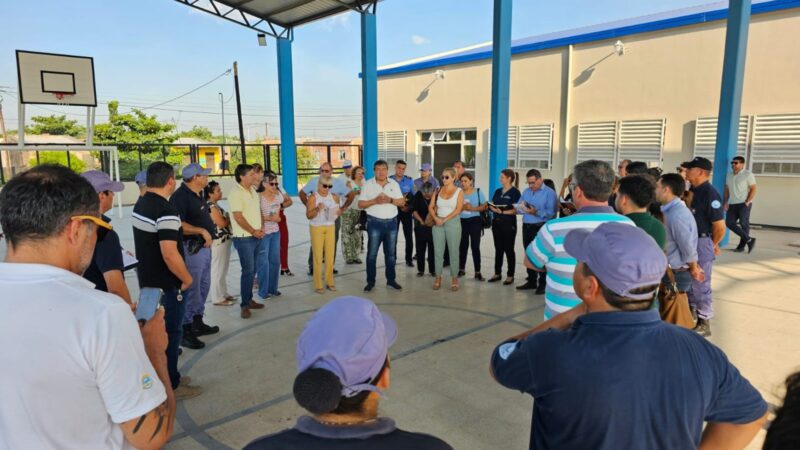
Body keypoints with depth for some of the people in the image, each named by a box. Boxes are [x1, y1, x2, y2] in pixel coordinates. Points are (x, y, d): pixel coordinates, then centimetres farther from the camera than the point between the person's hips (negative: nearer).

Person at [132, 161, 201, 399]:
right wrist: (187, 278, -17)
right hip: (166, 284, -9)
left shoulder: (140, 205, 6)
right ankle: (170, 386, 16)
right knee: (171, 332, 4)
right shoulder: (166, 211, -25)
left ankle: (166, 377, 33)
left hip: (147, 279, 9)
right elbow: (170, 255, -30)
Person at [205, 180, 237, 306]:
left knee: (223, 270, 17)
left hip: (223, 240, 10)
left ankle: (223, 293, 28)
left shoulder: (215, 205, 14)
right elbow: (221, 223, -19)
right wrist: (230, 217, -3)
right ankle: (218, 298, 6)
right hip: (218, 242, -10)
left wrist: (227, 217, 1)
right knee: (218, 270, -2)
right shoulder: (211, 206, -16)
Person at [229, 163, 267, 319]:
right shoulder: (235, 193, -14)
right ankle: (244, 305, 2)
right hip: (244, 238, -8)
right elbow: (239, 217, -18)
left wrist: (261, 228, 2)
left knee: (252, 270, 13)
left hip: (257, 237, 8)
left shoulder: (253, 190, 11)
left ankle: (249, 299, 24)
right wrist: (253, 232, -12)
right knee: (248, 271, -6)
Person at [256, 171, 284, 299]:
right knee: (263, 262, 2)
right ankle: (263, 291, 14)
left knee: (275, 260, 12)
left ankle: (273, 288, 26)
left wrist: (277, 216, 5)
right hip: (263, 233, -6)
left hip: (275, 232, 6)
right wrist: (270, 218, -17)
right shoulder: (258, 197, -17)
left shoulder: (278, 195, 2)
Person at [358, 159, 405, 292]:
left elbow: (402, 202, 4)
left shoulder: (394, 184, 6)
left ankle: (391, 280, 21)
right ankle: (370, 281, 10)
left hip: (391, 222, 3)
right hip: (375, 223, -2)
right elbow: (361, 204, -3)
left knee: (390, 253, 10)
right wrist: (375, 201, -18)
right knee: (372, 253, 0)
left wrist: (390, 200, -14)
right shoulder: (368, 184, -1)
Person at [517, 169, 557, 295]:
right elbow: (518, 208, 9)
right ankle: (531, 281, 24)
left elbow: (551, 213, -18)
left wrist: (536, 212, -28)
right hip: (527, 227, 7)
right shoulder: (526, 191, 15)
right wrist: (522, 208, -13)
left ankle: (543, 284, 5)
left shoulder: (549, 193, -7)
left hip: (541, 228, -7)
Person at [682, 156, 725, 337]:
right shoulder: (692, 191, 7)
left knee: (700, 284, 0)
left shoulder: (710, 194, -20)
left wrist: (712, 245, -4)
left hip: (702, 243, -9)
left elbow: (720, 226, -19)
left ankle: (704, 323, 13)